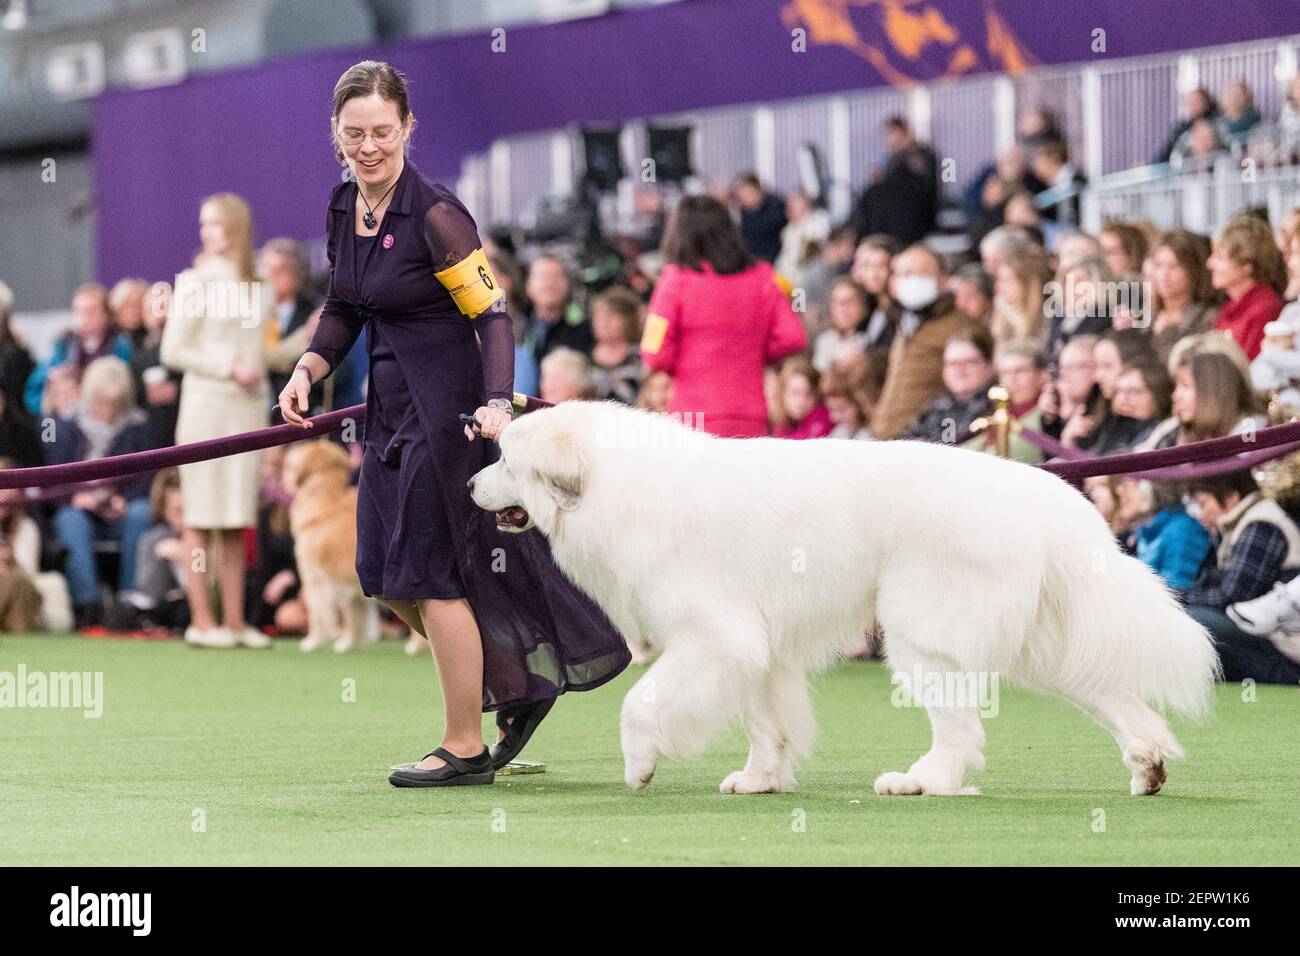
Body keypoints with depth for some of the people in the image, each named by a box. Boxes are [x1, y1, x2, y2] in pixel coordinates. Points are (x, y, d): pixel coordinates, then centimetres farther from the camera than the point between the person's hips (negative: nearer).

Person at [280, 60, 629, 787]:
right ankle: (517, 684, 26)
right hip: (391, 405, 8)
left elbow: (492, 314, -18)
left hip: (448, 406, -8)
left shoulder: (436, 214, -18)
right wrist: (308, 369, -1)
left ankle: (465, 748, 10)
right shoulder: (344, 207, 5)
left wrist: (497, 403, -32)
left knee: (431, 571, -3)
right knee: (386, 576, 10)